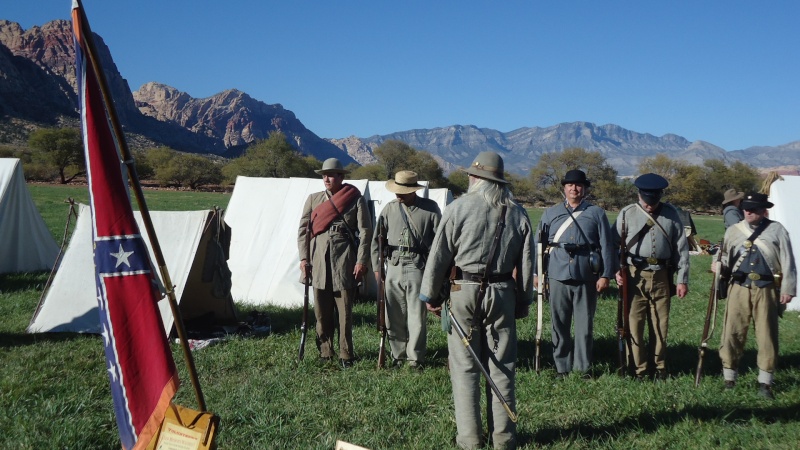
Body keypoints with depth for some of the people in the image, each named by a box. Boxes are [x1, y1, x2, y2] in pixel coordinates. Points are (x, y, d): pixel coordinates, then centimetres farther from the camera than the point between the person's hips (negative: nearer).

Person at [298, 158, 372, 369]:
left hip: (344, 260, -3)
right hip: (319, 260, 3)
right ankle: (325, 352, 17)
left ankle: (345, 354, 7)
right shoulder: (314, 199, 12)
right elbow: (302, 229, 12)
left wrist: (362, 261, -8)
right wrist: (303, 258, 3)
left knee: (345, 310, -1)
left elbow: (365, 232, -1)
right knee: (321, 310, 7)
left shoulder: (356, 200, 2)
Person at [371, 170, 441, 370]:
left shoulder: (430, 208, 0)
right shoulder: (390, 209, 9)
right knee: (394, 316, 8)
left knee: (417, 316, -2)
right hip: (394, 267, 3)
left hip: (418, 268, -3)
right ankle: (398, 355, 21)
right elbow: (377, 240, 13)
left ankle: (415, 358, 10)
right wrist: (376, 267, 10)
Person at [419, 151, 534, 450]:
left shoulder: (459, 207, -5)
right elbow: (526, 264, 8)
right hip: (503, 292, 3)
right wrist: (523, 302, 15)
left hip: (464, 292, -3)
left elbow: (439, 255, -5)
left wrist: (428, 294, 4)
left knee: (464, 367, 4)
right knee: (501, 366, 9)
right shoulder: (517, 213, 7)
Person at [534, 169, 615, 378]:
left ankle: (583, 367, 16)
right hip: (558, 277, 1)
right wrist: (536, 272, 5)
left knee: (585, 326, 5)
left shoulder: (596, 213, 7)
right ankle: (562, 367, 17)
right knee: (559, 325, 7)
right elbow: (538, 244, 11)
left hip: (587, 279, -1)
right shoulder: (550, 213, 12)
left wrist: (606, 275, -4)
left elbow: (607, 246, 3)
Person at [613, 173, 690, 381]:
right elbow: (614, 244, 2)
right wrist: (616, 270, -12)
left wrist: (682, 279, 3)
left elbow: (681, 248, 6)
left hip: (662, 276, 2)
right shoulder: (627, 214, 1)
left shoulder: (671, 214, 5)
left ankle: (659, 367, 23)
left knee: (660, 324, 9)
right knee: (634, 323, 0)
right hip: (634, 276, -1)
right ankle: (638, 368, 11)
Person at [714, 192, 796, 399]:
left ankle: (765, 382, 15)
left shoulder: (776, 230, 1)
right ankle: (729, 378, 15)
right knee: (733, 333, 4)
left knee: (767, 335, 5)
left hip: (767, 290, -2)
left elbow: (787, 262, 1)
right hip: (739, 289, 2)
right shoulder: (733, 231, 8)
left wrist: (788, 289, -4)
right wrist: (719, 267, -9)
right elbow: (726, 260, 13)